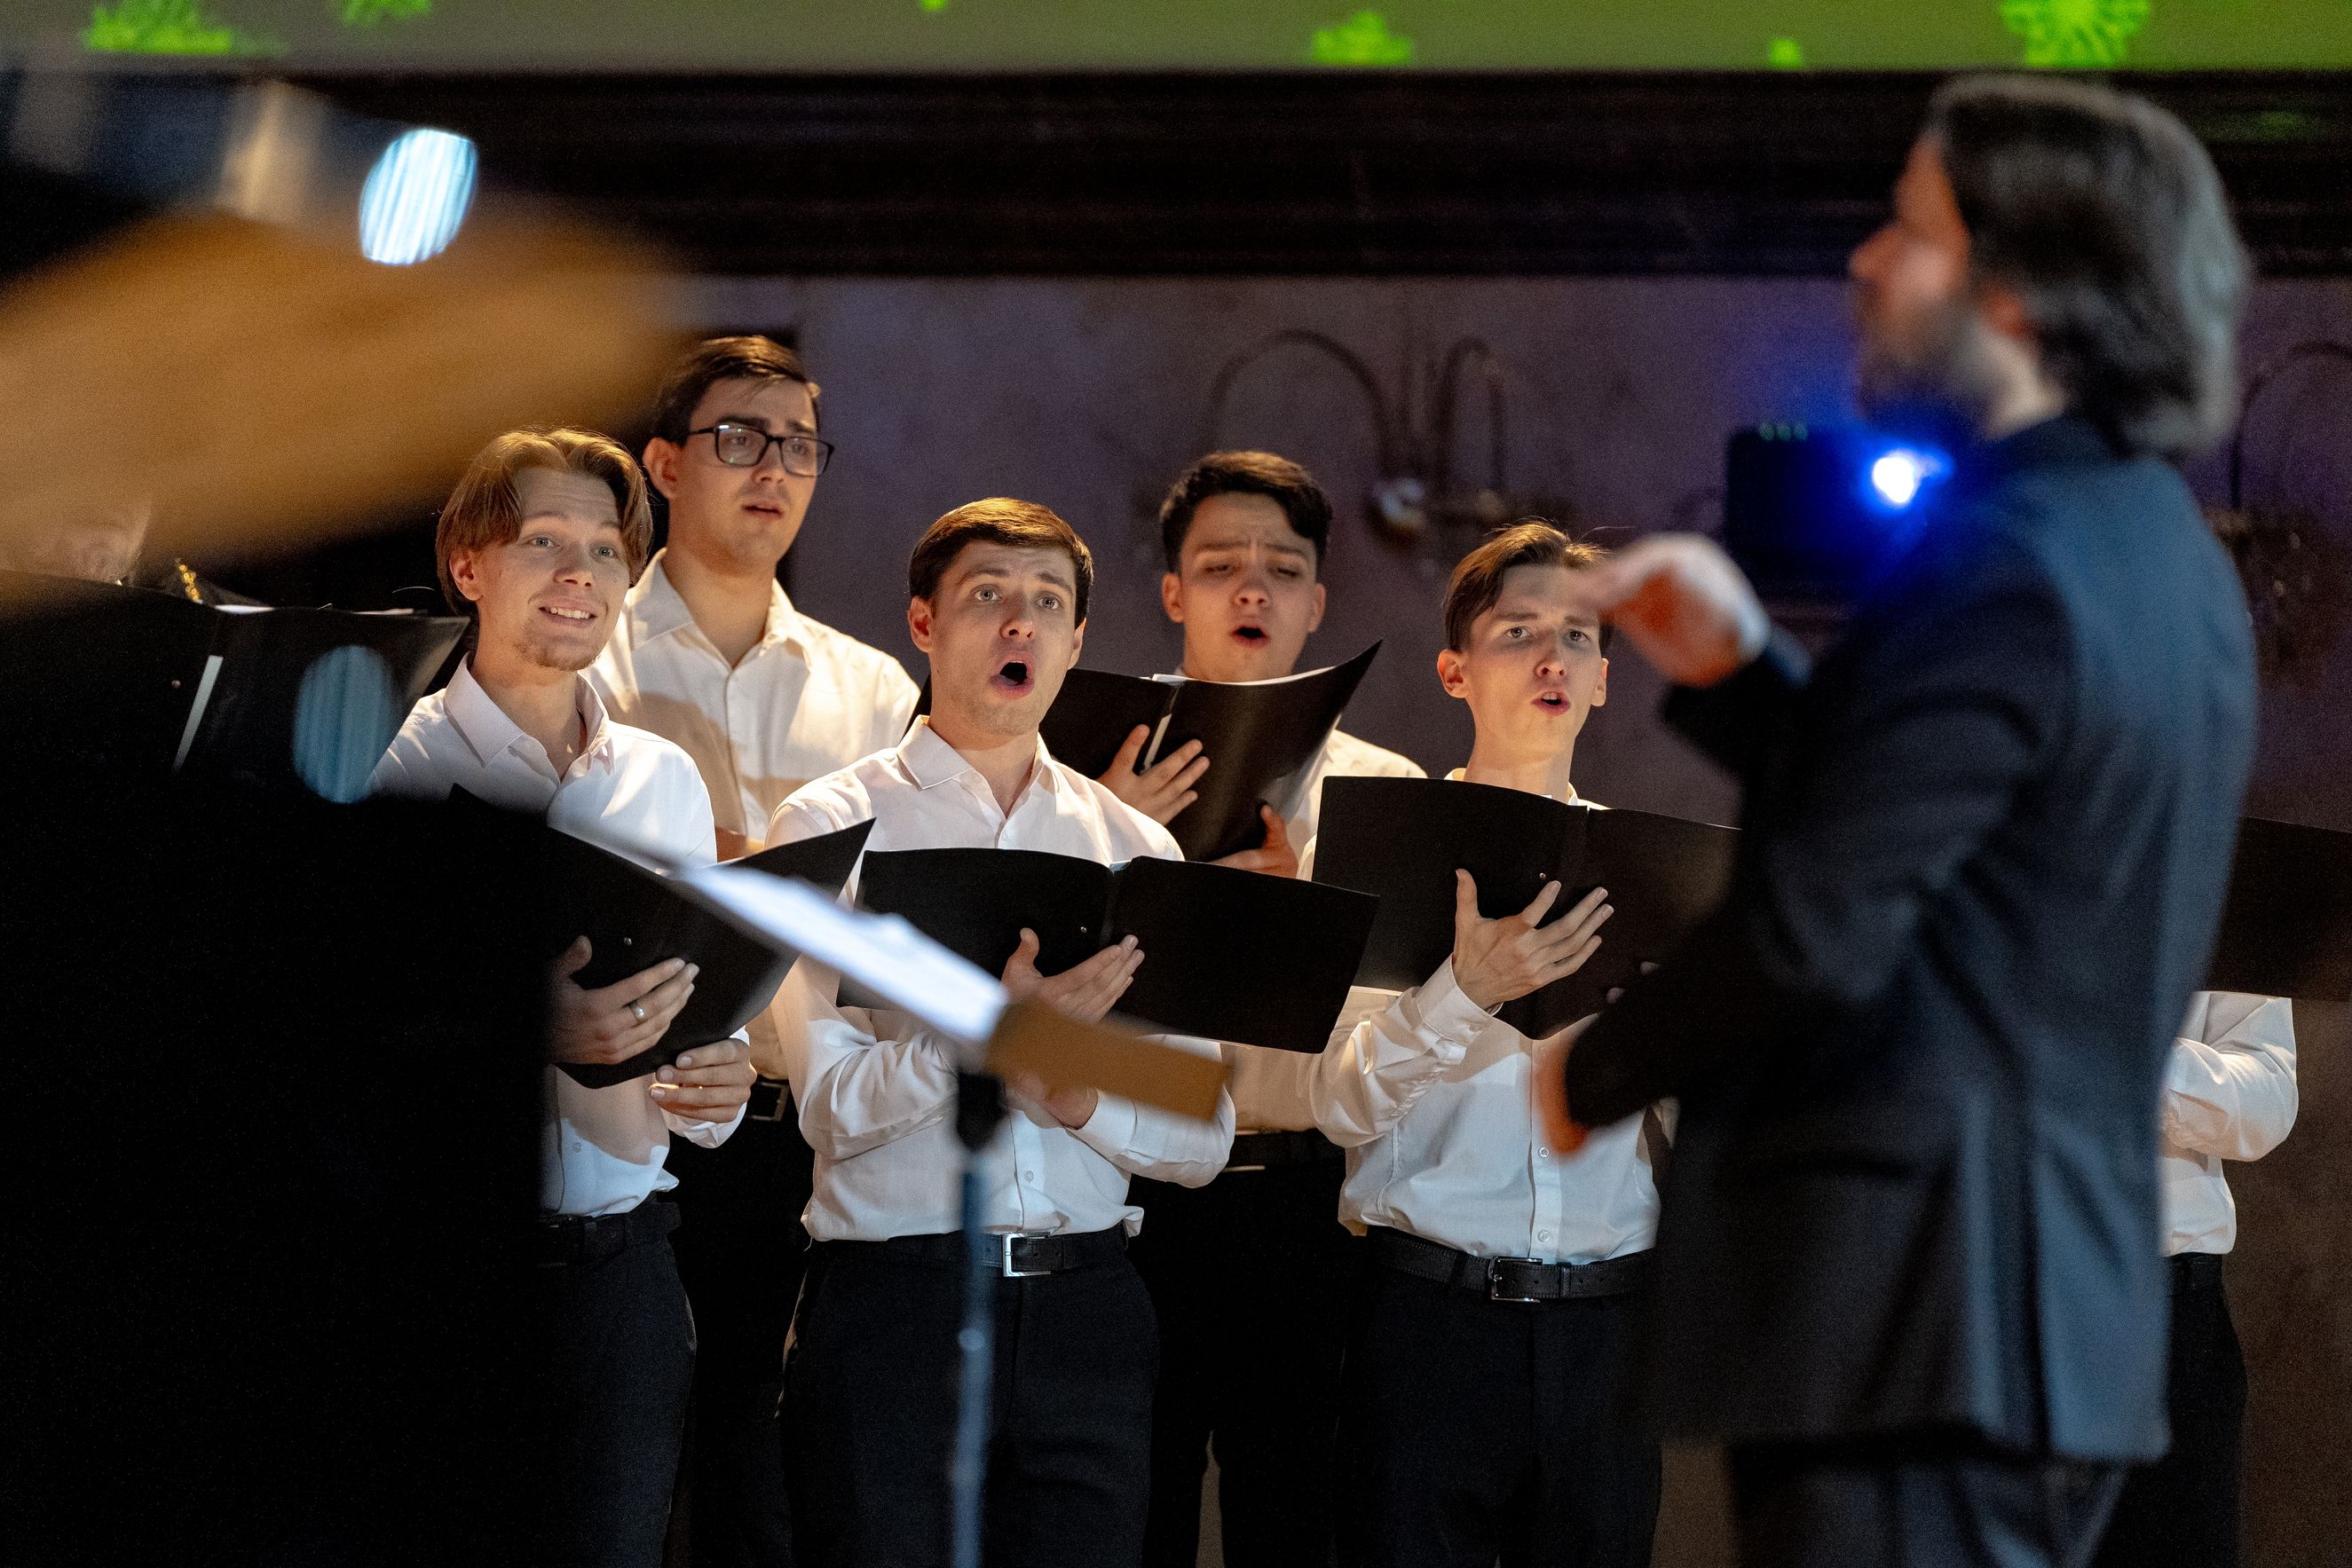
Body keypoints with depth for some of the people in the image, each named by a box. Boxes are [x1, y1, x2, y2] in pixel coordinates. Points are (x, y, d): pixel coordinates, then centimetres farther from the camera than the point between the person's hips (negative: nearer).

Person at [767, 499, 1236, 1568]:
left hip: (1086, 1313, 3)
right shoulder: (834, 826, 2)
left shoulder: (1135, 849, 14)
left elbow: (1203, 1138, 10)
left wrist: (1083, 1097, -10)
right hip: (890, 1307, -3)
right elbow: (832, 1104, -9)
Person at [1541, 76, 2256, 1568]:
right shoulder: (2167, 560, 14)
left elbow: (1820, 928, -20)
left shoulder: (1999, 572, -17)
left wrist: (1596, 1077, -4)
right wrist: (1743, 669, 10)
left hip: (1919, 1315, -10)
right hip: (2073, 1295, 10)